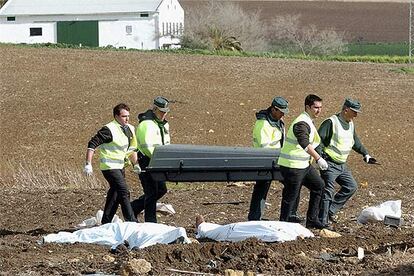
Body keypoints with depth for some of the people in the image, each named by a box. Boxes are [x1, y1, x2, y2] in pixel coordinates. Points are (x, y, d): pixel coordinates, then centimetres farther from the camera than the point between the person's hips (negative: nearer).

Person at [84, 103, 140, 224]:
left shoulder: (129, 129, 8)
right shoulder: (109, 130, -18)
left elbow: (131, 148, 23)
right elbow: (92, 144, -18)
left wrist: (135, 164, 14)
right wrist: (88, 164, -23)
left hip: (120, 166, 9)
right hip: (110, 166, -9)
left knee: (115, 194, 14)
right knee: (124, 193, -14)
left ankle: (106, 222, 24)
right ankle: (131, 223, -15)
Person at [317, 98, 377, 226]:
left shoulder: (350, 124, 11)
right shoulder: (331, 122, -15)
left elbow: (355, 141, 27)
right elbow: (318, 140, -19)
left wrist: (366, 154, 23)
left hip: (342, 165, 9)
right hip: (329, 164, -9)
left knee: (351, 187, 5)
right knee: (328, 192, -9)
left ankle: (331, 211, 11)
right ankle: (323, 221, -4)